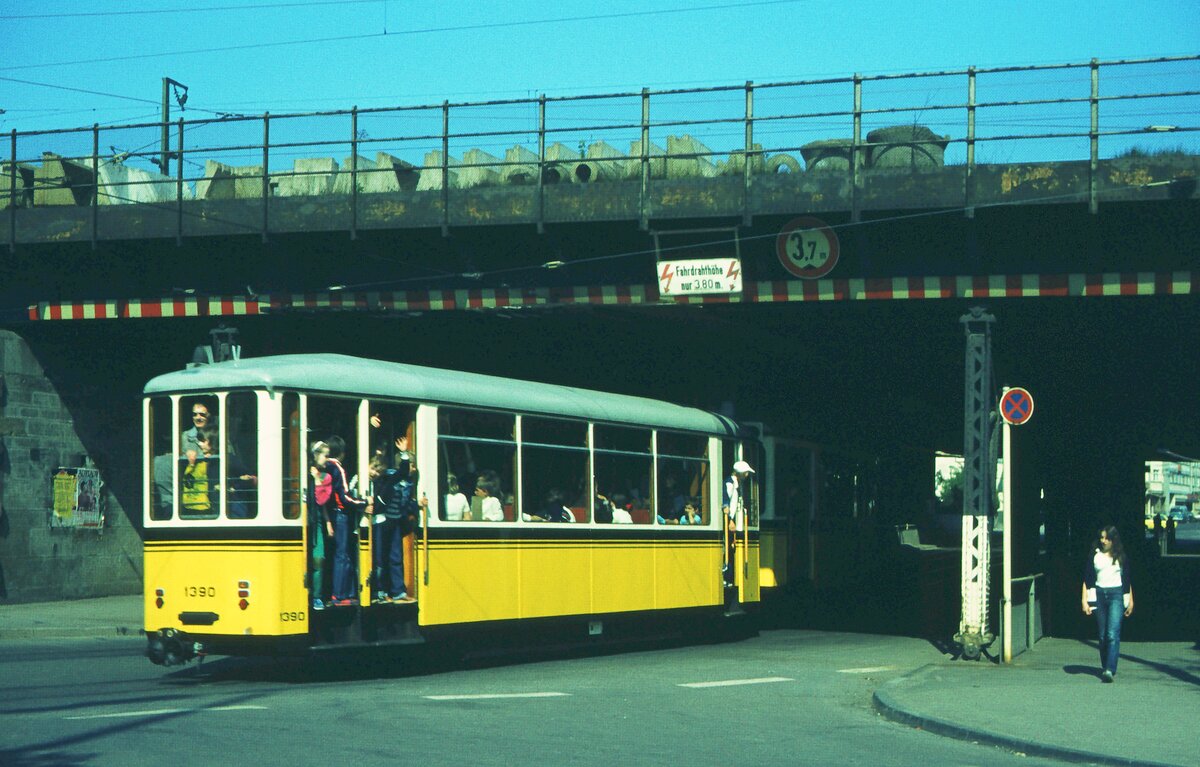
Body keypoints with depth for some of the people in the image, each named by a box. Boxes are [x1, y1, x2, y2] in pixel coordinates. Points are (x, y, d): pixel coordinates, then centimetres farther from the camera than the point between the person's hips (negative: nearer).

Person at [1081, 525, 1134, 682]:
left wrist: (1130, 601, 12)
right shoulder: (1094, 556, 7)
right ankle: (1105, 667, 19)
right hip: (1098, 595, 2)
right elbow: (1086, 580, 8)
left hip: (1116, 595, -2)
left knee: (1113, 634, -15)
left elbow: (1127, 580, 13)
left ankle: (1110, 670, -23)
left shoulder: (1120, 557, 7)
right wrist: (1085, 601, 1)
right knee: (1102, 635, 6)